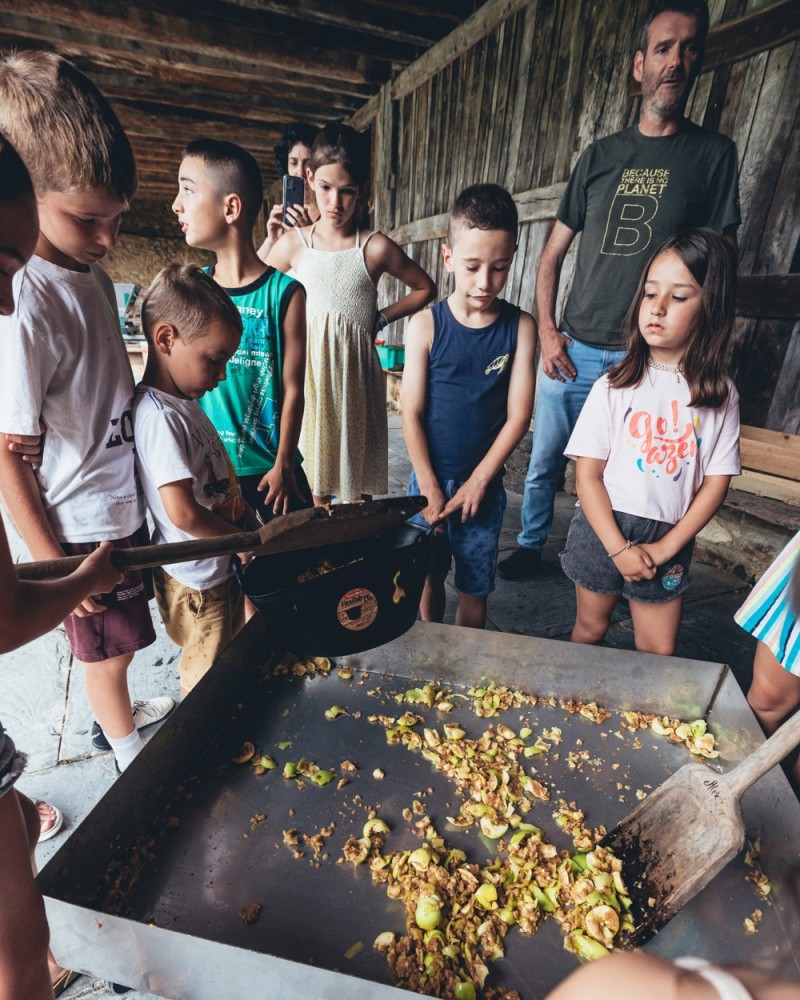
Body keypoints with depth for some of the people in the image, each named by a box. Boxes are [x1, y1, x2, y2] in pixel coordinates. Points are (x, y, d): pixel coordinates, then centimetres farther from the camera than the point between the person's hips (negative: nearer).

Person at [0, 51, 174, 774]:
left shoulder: (93, 272, 1)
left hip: (124, 503, 7)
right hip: (85, 527, -7)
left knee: (114, 643, 27)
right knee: (107, 647, 15)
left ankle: (119, 716, 52)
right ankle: (132, 756, 41)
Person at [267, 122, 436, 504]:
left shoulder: (375, 249, 2)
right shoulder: (293, 244, 5)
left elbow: (424, 288, 13)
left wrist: (382, 318, 5)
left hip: (356, 375, 0)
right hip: (307, 371, 1)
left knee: (358, 490, 5)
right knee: (310, 490, 2)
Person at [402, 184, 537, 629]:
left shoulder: (520, 327, -5)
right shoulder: (426, 325, -6)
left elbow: (518, 415, -7)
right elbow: (412, 413, -7)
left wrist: (478, 481, -11)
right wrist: (430, 487, -10)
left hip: (484, 484, 0)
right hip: (429, 479, 0)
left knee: (475, 587, 12)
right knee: (429, 577, 16)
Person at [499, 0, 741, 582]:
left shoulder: (714, 154, 6)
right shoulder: (602, 155, 13)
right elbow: (555, 251, 12)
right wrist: (547, 330, -1)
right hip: (572, 351, 3)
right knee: (545, 462, 8)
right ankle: (531, 545, 28)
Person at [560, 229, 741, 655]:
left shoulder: (720, 395, -3)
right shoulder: (614, 386, -9)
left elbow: (716, 482, -2)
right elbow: (588, 476, -10)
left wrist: (666, 547, -9)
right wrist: (618, 548, -15)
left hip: (669, 541, 1)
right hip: (603, 528, -1)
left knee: (658, 651, 10)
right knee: (590, 628, 17)